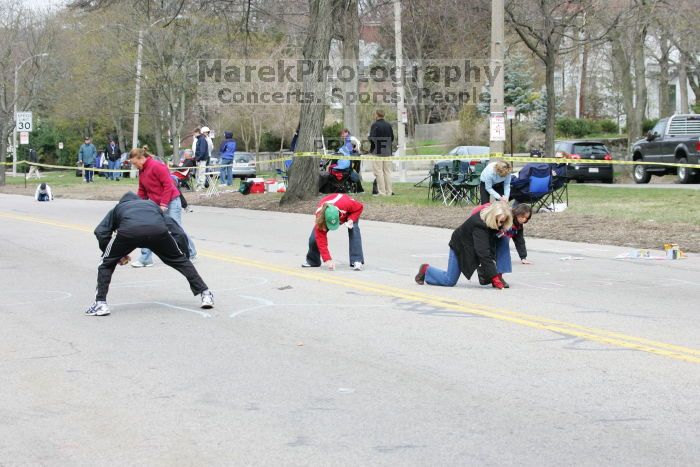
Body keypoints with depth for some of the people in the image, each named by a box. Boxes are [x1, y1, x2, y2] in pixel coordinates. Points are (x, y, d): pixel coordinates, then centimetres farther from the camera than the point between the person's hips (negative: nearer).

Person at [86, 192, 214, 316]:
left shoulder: (118, 207, 40)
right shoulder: (152, 204, 43)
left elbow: (100, 232, 23)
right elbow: (178, 231, 32)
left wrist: (117, 256, 33)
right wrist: (184, 254, 38)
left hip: (128, 231, -1)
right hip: (158, 230, 1)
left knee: (106, 264, 21)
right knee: (180, 260, 23)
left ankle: (101, 304, 11)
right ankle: (205, 294, 21)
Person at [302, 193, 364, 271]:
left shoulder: (347, 204, -47)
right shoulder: (319, 215, -41)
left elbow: (359, 207, -24)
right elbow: (321, 240, -38)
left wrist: (351, 220, -39)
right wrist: (327, 260, -42)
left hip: (349, 213, -1)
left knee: (354, 231, -29)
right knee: (315, 237, -12)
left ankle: (357, 261, -24)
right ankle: (312, 261, 14)